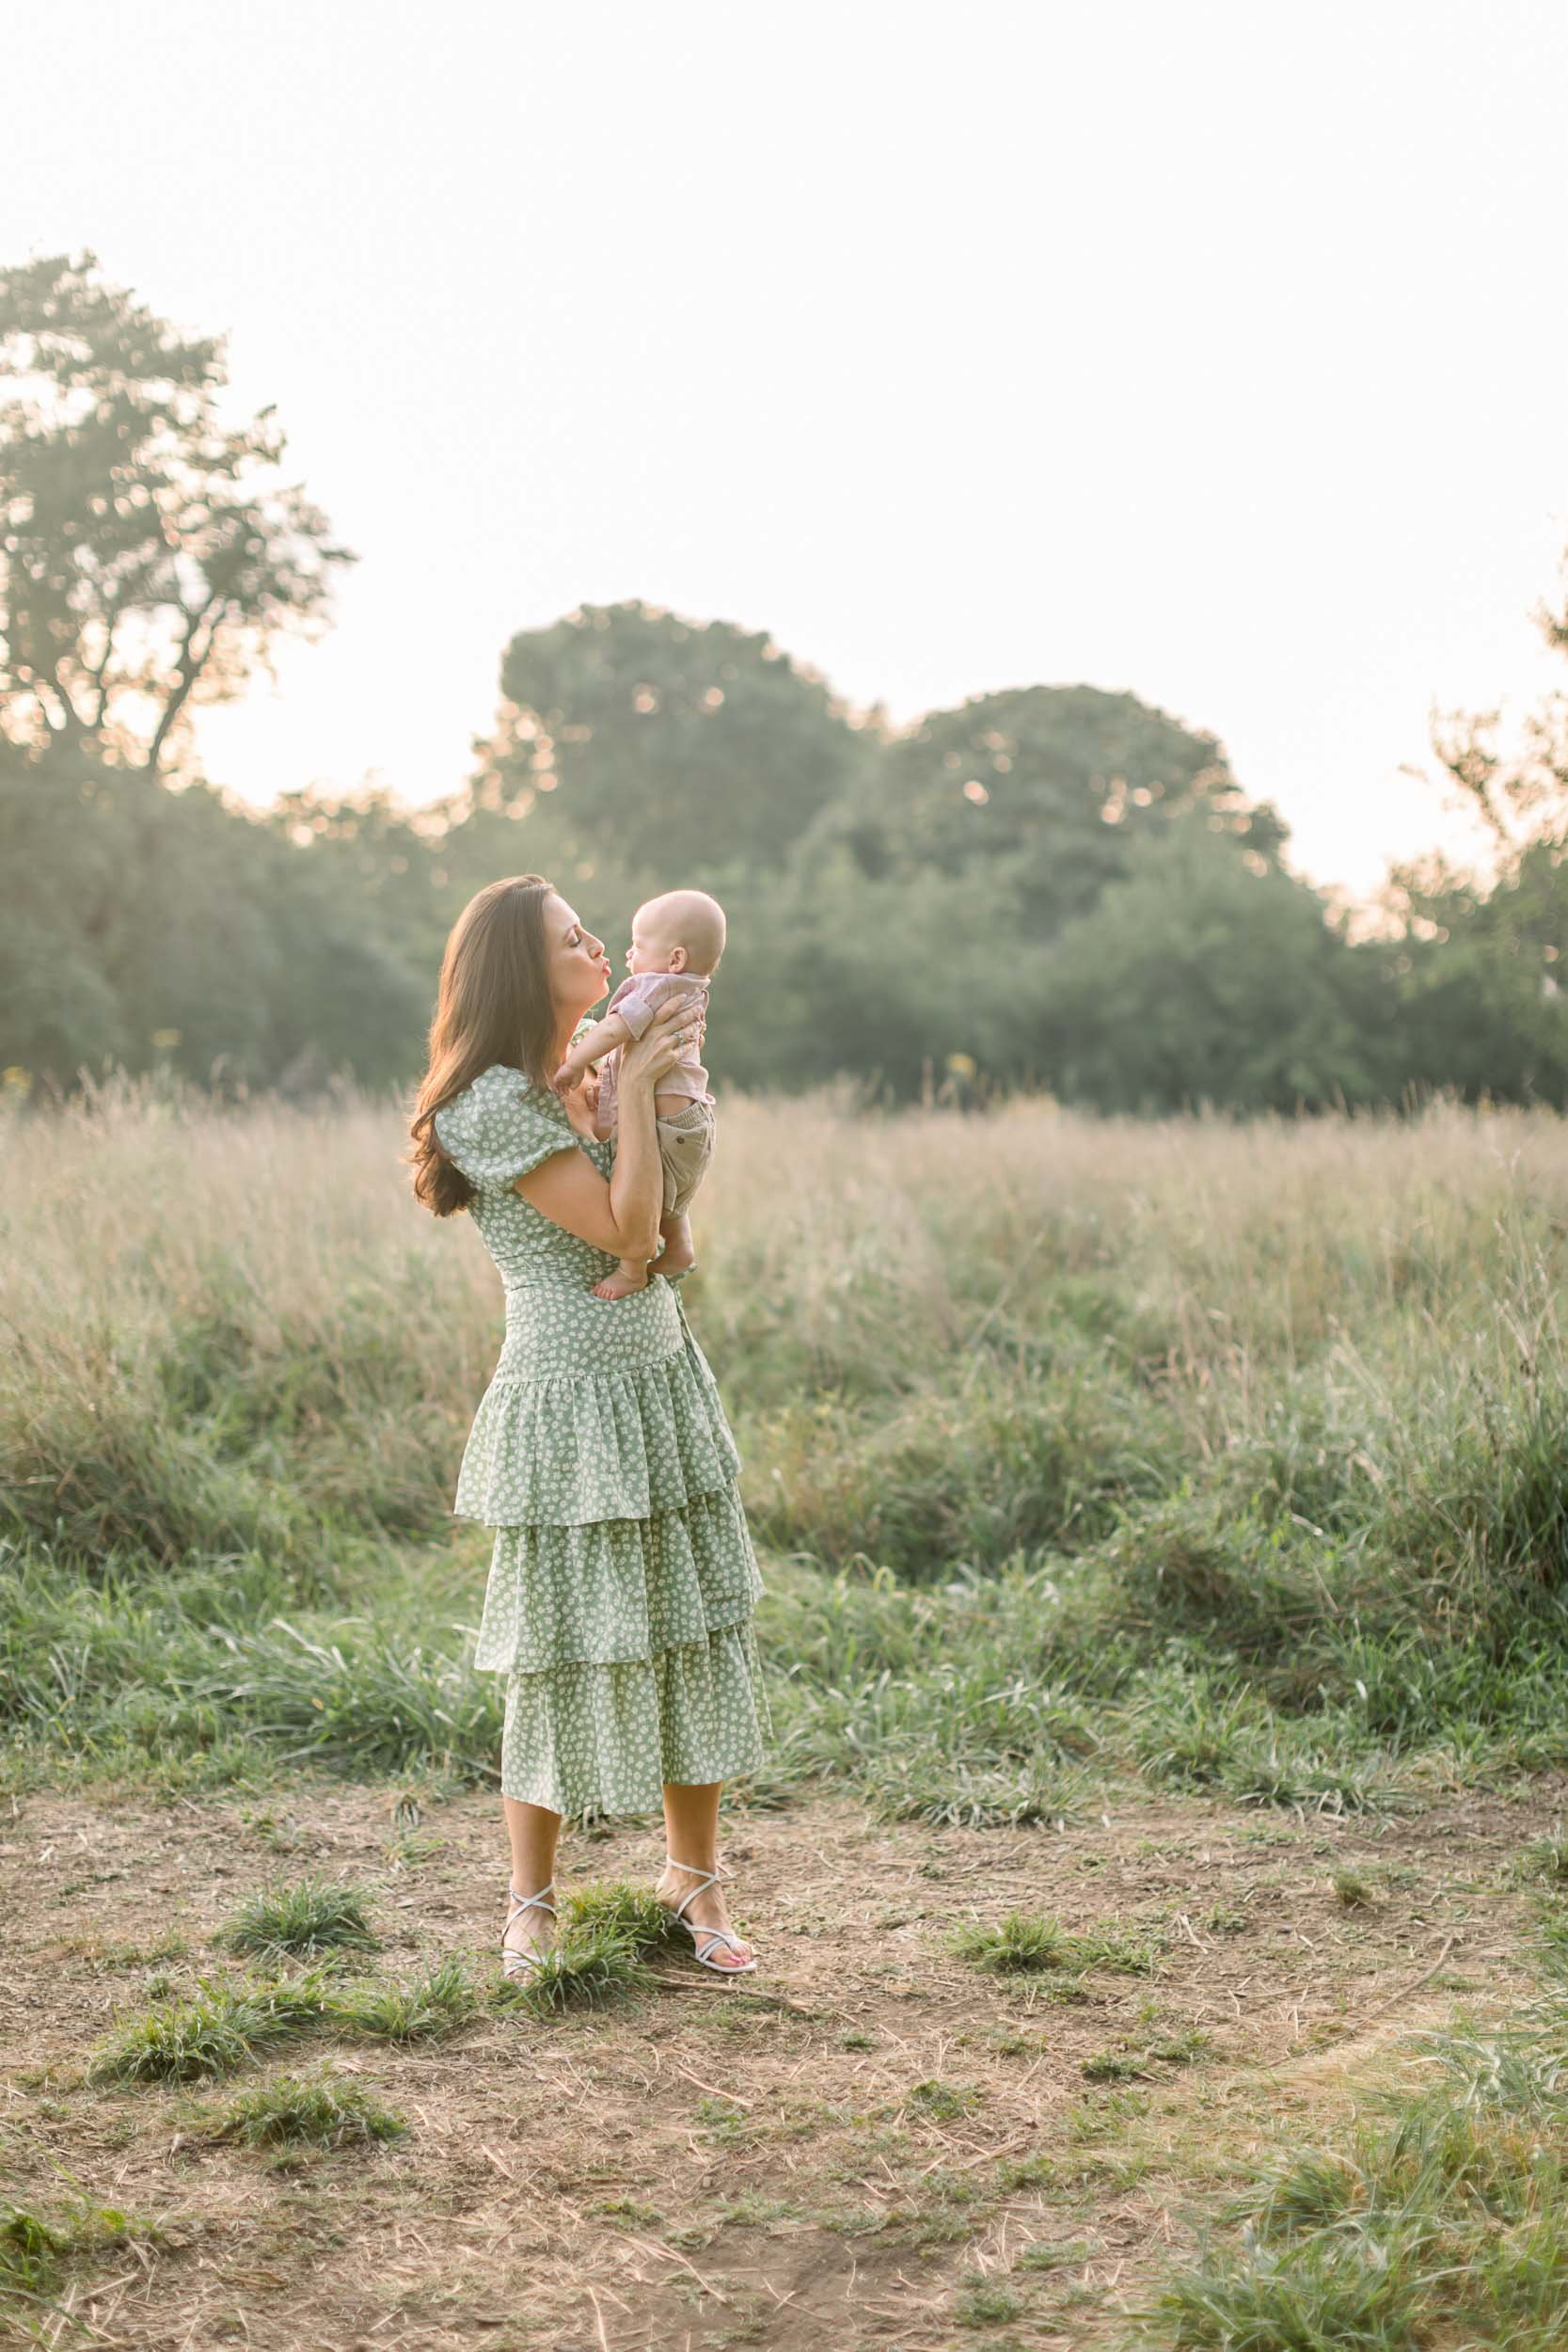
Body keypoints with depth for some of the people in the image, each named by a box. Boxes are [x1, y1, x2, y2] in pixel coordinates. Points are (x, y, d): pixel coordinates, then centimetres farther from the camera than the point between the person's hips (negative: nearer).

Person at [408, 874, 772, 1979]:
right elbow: (625, 1228, -18)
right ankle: (531, 1904, 15)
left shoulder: (586, 1078, 12)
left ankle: (694, 1871, 24)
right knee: (567, 1651, 0)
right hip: (572, 1401, -8)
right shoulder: (496, 1103, -15)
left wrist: (665, 1066, 9)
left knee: (698, 1632, 10)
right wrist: (635, 1087, -13)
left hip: (663, 1387, 8)